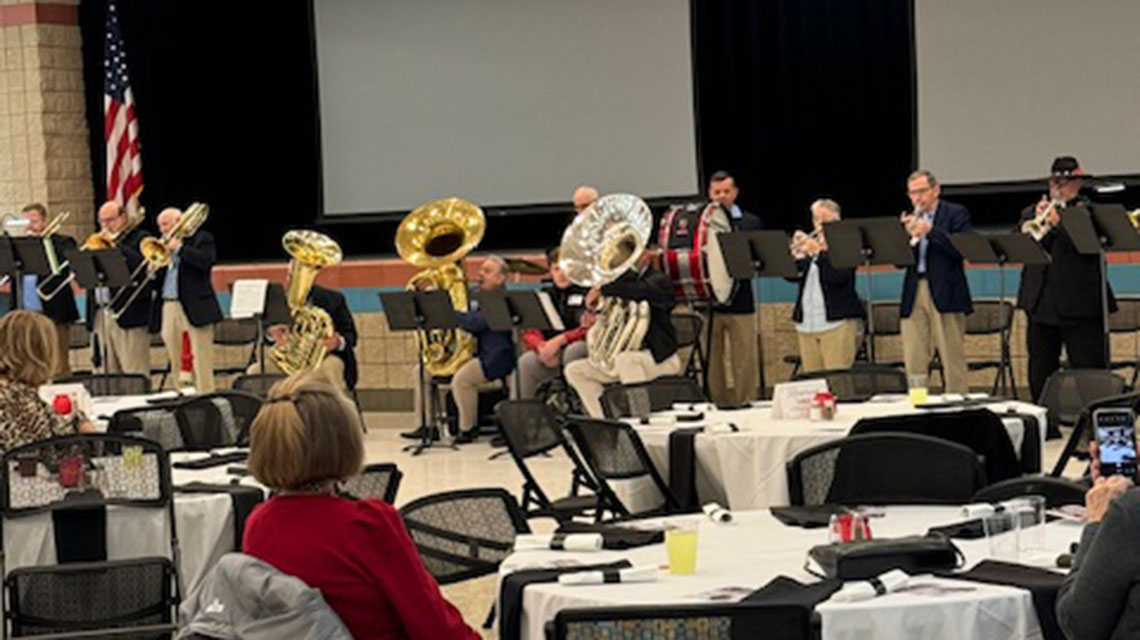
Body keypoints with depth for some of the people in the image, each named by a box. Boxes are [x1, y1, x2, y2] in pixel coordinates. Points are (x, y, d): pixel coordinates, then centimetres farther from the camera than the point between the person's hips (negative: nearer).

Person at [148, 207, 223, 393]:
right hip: (168, 307, 6)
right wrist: (154, 271, -3)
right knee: (176, 364, 6)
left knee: (200, 364, -9)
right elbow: (157, 280, 19)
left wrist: (179, 248, -12)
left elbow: (207, 261, -16)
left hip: (195, 310, -6)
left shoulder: (200, 238, 3)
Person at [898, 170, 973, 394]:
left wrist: (930, 231, -17)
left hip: (945, 294, -4)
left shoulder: (956, 214, 4)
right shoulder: (909, 219, 17)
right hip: (913, 295, 4)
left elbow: (961, 249, -10)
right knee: (913, 363, 1)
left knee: (952, 360, -5)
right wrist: (907, 235, -7)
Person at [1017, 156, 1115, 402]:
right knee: (1040, 371, 8)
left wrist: (1059, 223, -17)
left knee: (1089, 370, -4)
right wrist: (1037, 220, -10)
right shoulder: (1030, 213, 15)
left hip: (1079, 305, -4)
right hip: (1040, 304, 4)